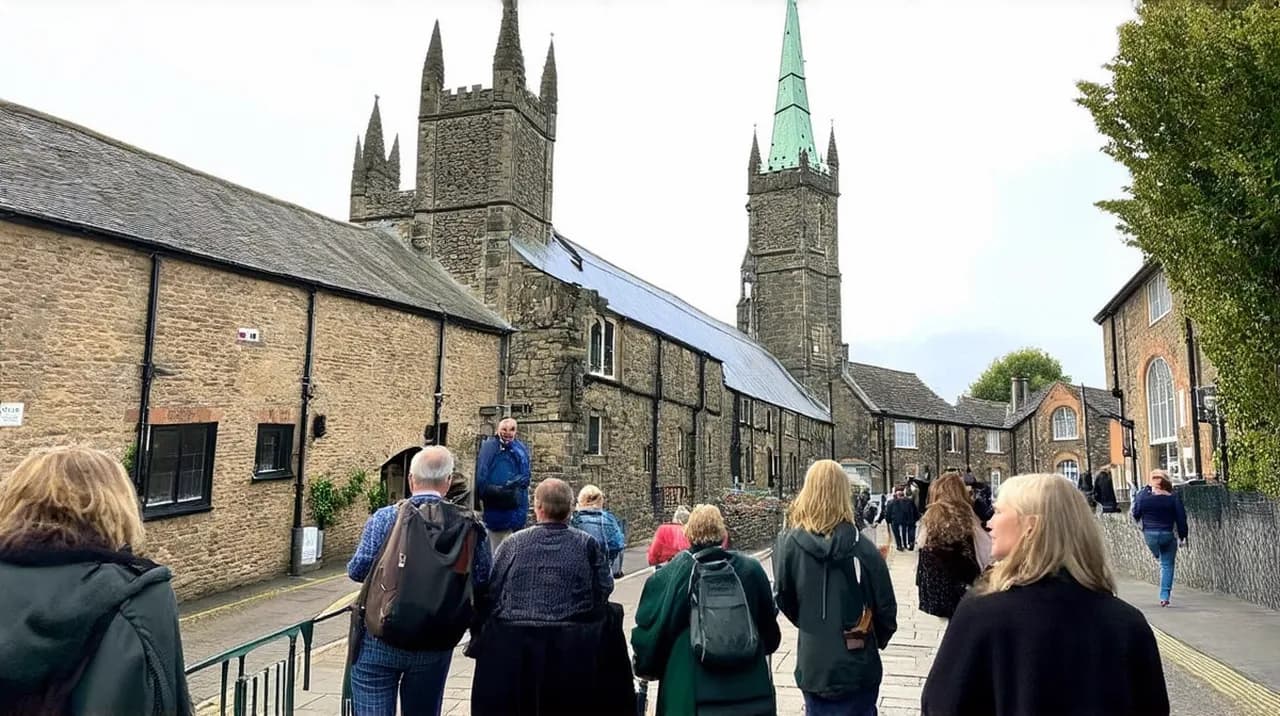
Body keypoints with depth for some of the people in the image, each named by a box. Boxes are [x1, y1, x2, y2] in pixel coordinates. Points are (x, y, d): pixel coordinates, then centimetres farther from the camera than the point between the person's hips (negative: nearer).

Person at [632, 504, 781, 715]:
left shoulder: (669, 575, -12)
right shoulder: (751, 569, -6)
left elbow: (650, 628, -5)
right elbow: (769, 627, 6)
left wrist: (646, 667, 14)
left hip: (690, 695, -2)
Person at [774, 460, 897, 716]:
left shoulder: (789, 544, -14)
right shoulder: (862, 548, -16)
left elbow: (784, 599, -3)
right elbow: (885, 607, -6)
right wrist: (877, 639, 14)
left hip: (813, 664, 1)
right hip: (858, 664, 0)